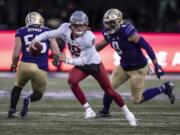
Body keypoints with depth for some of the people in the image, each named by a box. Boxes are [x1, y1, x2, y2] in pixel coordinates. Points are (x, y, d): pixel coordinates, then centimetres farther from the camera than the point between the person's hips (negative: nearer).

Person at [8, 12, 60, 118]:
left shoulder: (21, 32, 9)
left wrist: (14, 65, 22)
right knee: (38, 94, 23)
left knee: (18, 86, 31)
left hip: (25, 65, 0)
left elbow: (16, 54, 2)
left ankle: (12, 111, 18)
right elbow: (56, 52, 3)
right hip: (40, 69, 0)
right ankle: (29, 99, -11)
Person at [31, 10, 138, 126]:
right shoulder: (66, 29, -19)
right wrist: (36, 39, -23)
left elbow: (84, 60, -29)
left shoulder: (89, 38, -33)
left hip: (95, 64, -4)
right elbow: (50, 34, -7)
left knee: (109, 91, 2)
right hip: (81, 65, 4)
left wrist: (67, 60, -39)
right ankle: (88, 110, -13)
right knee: (72, 81, -26)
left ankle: (127, 113, 24)